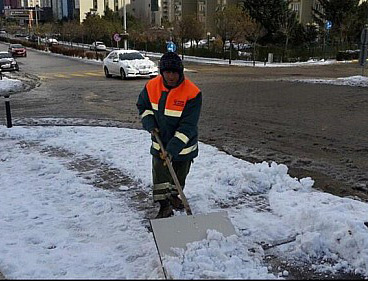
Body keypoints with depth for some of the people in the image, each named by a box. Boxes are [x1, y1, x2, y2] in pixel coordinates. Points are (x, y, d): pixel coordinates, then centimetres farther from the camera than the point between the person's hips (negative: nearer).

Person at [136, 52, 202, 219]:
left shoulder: (192, 93, -25)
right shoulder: (151, 86, -13)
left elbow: (188, 126, -26)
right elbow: (143, 107, 7)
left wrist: (172, 149, -31)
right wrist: (150, 124, -11)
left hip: (184, 144, -1)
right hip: (160, 141, 2)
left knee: (180, 175, 18)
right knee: (160, 173, 1)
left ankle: (174, 196, 46)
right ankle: (165, 206, 17)